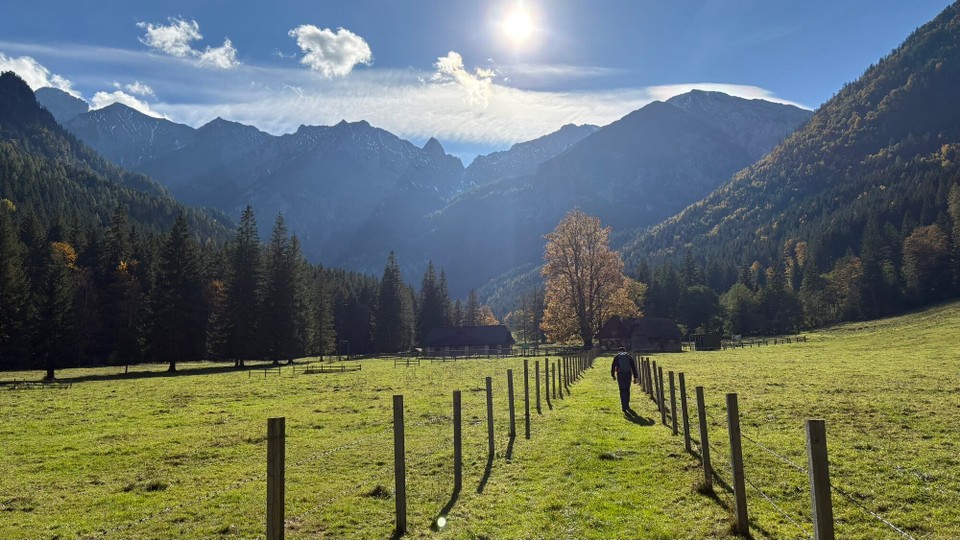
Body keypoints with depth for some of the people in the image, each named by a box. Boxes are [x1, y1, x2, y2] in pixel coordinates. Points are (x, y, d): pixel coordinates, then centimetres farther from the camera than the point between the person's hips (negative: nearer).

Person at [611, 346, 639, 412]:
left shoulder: (616, 357, 7)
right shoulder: (629, 357, 10)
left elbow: (613, 366, 6)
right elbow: (634, 367, 6)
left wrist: (613, 375, 18)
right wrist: (635, 377, 7)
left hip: (620, 375, -1)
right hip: (628, 375, 2)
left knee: (622, 390, 1)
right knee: (627, 390, 15)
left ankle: (624, 406, -7)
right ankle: (626, 405, 22)